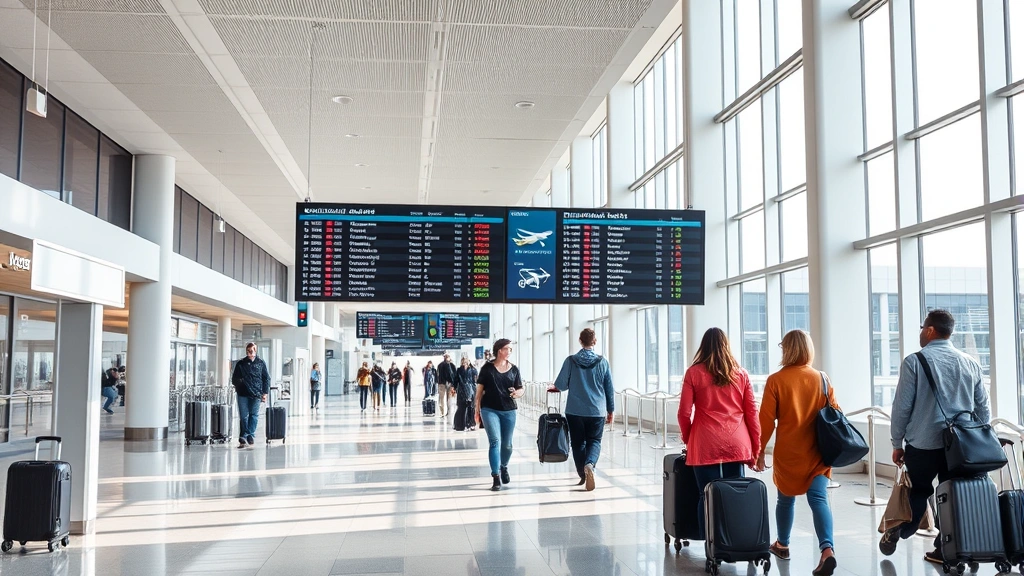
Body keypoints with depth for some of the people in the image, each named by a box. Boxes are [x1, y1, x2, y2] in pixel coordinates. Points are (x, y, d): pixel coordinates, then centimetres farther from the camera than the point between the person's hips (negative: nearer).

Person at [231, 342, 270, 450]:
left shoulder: (261, 363, 7)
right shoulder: (240, 364, 10)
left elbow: (266, 378, 8)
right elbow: (234, 378, 15)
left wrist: (265, 392, 1)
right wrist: (238, 381, -7)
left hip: (256, 394, -1)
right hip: (243, 393, 1)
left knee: (254, 415, -5)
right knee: (243, 416, 2)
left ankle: (249, 437, -5)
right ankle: (243, 440, 8)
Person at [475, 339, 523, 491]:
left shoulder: (514, 369, 5)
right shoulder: (487, 368, -1)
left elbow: (521, 389, 11)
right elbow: (480, 390, 3)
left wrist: (517, 393, -13)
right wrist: (477, 410, 3)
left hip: (508, 411, 3)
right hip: (489, 410, -3)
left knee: (507, 445, 11)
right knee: (495, 441, -13)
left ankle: (504, 467, 39)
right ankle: (496, 477, -10)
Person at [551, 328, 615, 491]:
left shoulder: (571, 361, -5)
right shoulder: (602, 362, -2)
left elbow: (560, 385, -3)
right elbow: (609, 388, 3)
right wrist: (611, 410, 14)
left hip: (575, 410, 0)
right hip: (597, 411, 0)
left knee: (578, 443, 14)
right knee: (594, 441, 9)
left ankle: (583, 475, 14)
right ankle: (589, 464, -18)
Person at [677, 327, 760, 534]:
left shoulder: (694, 372, 1)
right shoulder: (741, 374, 8)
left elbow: (684, 412, 0)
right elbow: (752, 413, 8)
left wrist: (687, 439, 16)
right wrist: (756, 447, 14)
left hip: (706, 445, -2)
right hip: (737, 444, 2)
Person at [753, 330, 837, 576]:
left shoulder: (776, 380, -8)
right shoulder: (821, 378, -1)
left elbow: (766, 420, -7)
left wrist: (759, 450, 4)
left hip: (788, 453, -1)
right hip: (818, 452, 1)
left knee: (786, 499, 17)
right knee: (819, 498, -3)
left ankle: (782, 545, 36)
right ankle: (827, 549, -23)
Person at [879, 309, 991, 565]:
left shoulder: (915, 361, -6)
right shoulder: (971, 363, 7)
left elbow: (902, 406, -7)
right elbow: (983, 407, 11)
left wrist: (897, 443, 2)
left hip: (923, 442, -3)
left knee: (919, 491, 13)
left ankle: (898, 533, 8)